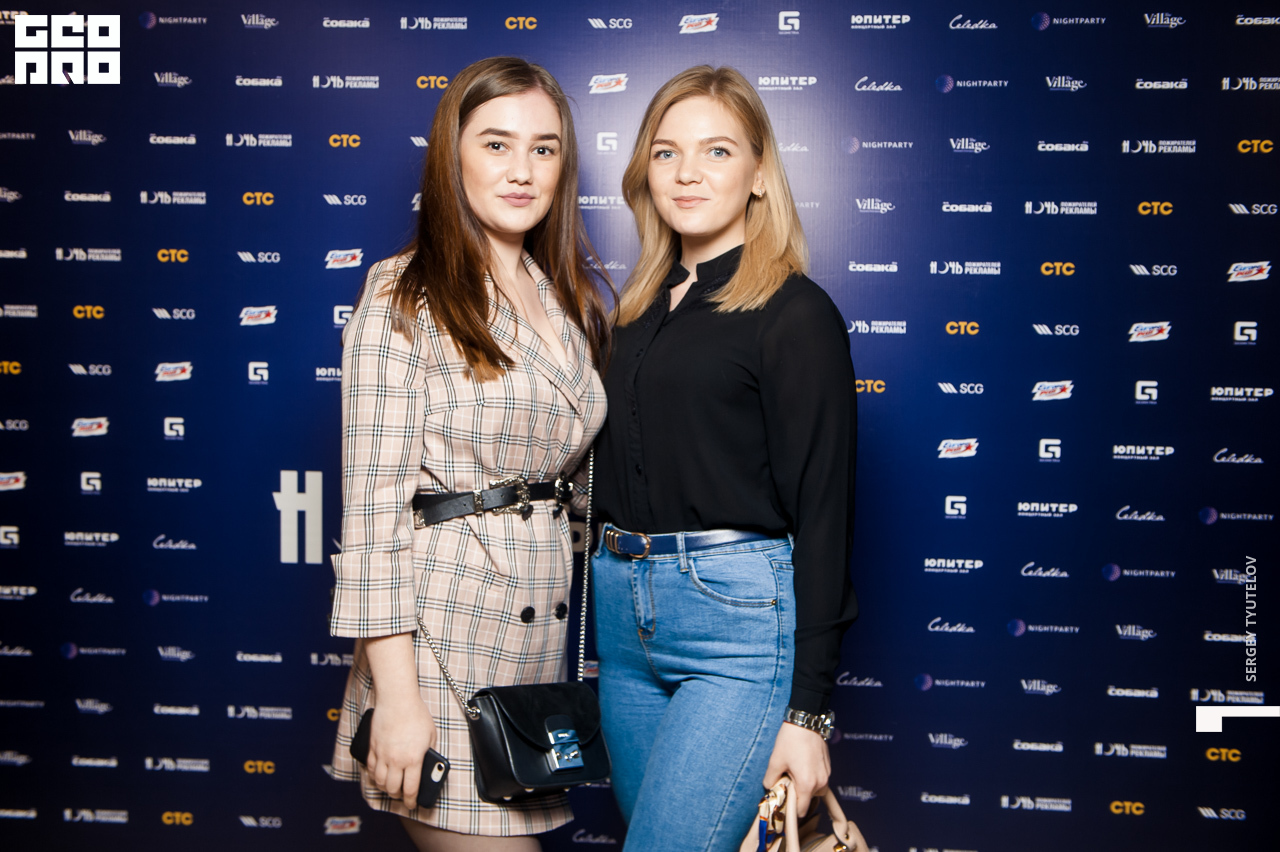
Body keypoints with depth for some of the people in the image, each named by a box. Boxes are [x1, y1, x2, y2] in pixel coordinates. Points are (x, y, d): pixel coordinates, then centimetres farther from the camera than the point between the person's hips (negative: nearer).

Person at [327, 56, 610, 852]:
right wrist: (395, 692, -15)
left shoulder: (571, 301, 12)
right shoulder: (406, 297, -7)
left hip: (544, 626, 6)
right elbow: (374, 502, -12)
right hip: (444, 623, -6)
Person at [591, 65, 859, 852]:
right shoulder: (642, 309, 12)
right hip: (625, 611, 7)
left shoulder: (794, 313, -7)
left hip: (740, 617, -7)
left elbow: (822, 512, -10)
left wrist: (807, 711, -13)